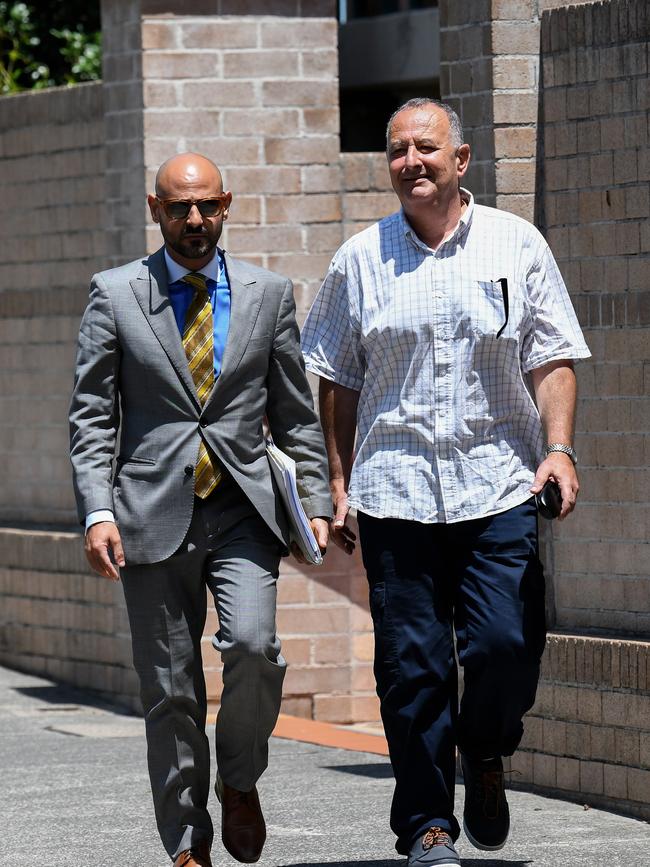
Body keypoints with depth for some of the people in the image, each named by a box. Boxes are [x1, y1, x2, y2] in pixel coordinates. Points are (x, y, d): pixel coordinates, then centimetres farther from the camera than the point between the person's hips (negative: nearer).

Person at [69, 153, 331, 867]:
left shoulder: (268, 294, 8)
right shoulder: (115, 295, 4)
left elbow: (296, 413, 13)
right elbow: (91, 416, 2)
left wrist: (315, 501, 6)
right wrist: (97, 513, -9)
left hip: (243, 511, 1)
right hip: (154, 513, 0)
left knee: (252, 646, -21)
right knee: (169, 688, 1)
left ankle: (240, 779, 6)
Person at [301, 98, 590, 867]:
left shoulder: (515, 245, 6)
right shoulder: (361, 260, 8)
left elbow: (551, 358, 5)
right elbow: (338, 382, 12)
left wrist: (558, 448, -8)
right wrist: (338, 483, 7)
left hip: (498, 487, -1)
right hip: (395, 490, 1)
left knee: (508, 645, -10)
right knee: (412, 664, 0)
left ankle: (484, 752, 21)